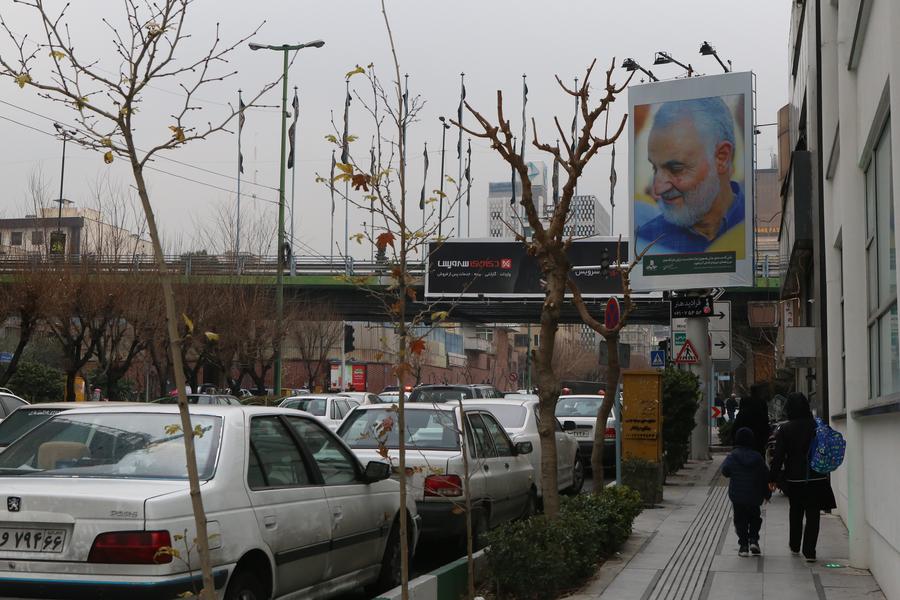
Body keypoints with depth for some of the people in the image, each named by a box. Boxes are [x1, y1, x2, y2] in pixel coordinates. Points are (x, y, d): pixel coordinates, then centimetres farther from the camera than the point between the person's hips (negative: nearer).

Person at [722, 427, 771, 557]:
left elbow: (725, 471, -14)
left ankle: (743, 545, 2)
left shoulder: (733, 456, -9)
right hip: (754, 496, 2)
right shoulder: (758, 457, -2)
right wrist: (767, 493, 14)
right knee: (755, 518, 19)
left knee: (740, 520, 8)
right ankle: (753, 539, 2)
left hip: (737, 496, -2)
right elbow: (765, 476, 3)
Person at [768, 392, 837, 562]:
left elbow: (778, 456, -8)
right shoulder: (817, 426, -4)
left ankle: (795, 546, 30)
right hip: (817, 477, 0)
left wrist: (772, 478, 0)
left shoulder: (785, 429, -9)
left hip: (794, 478, 0)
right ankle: (809, 551, 0)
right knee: (813, 514, 4)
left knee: (795, 512, 18)